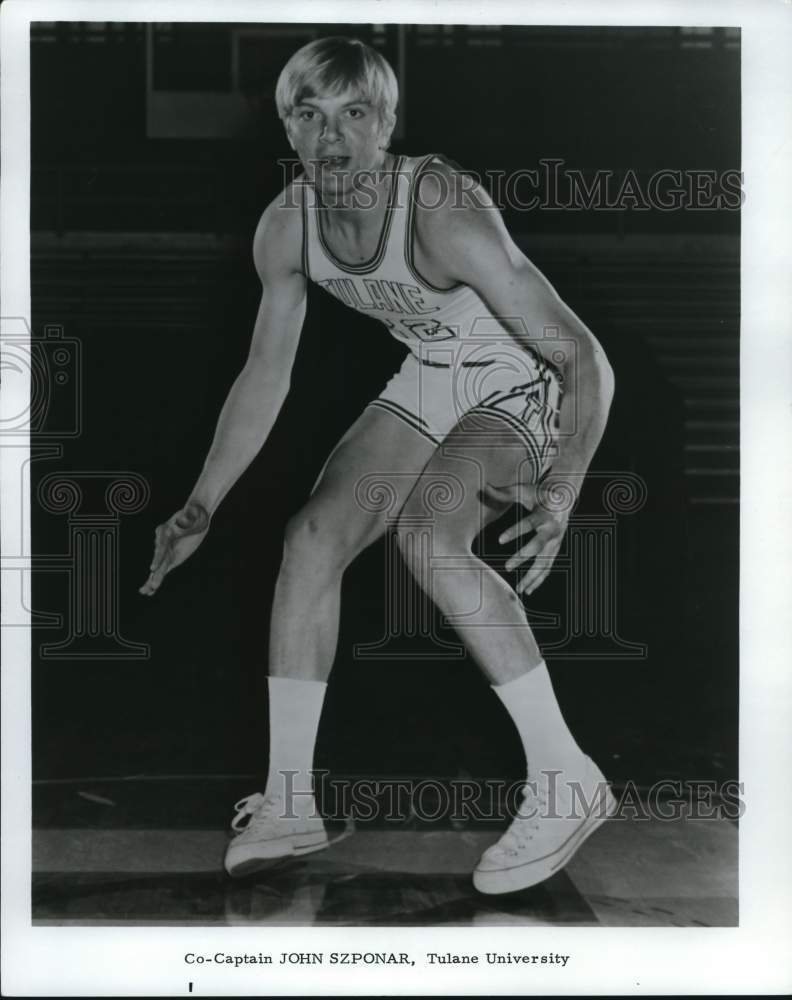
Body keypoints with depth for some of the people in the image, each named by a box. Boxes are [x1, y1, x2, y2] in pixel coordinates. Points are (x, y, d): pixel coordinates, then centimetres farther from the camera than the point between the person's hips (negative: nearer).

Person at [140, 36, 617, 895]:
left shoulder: (442, 214, -31)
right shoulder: (286, 228, -12)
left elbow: (585, 359, -31)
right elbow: (265, 376, 1)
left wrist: (559, 498, -44)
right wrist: (199, 510, -1)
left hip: (525, 383, -6)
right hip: (431, 380, 6)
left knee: (425, 534, -31)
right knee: (312, 536, -7)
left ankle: (565, 777, -20)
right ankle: (289, 804, 2)